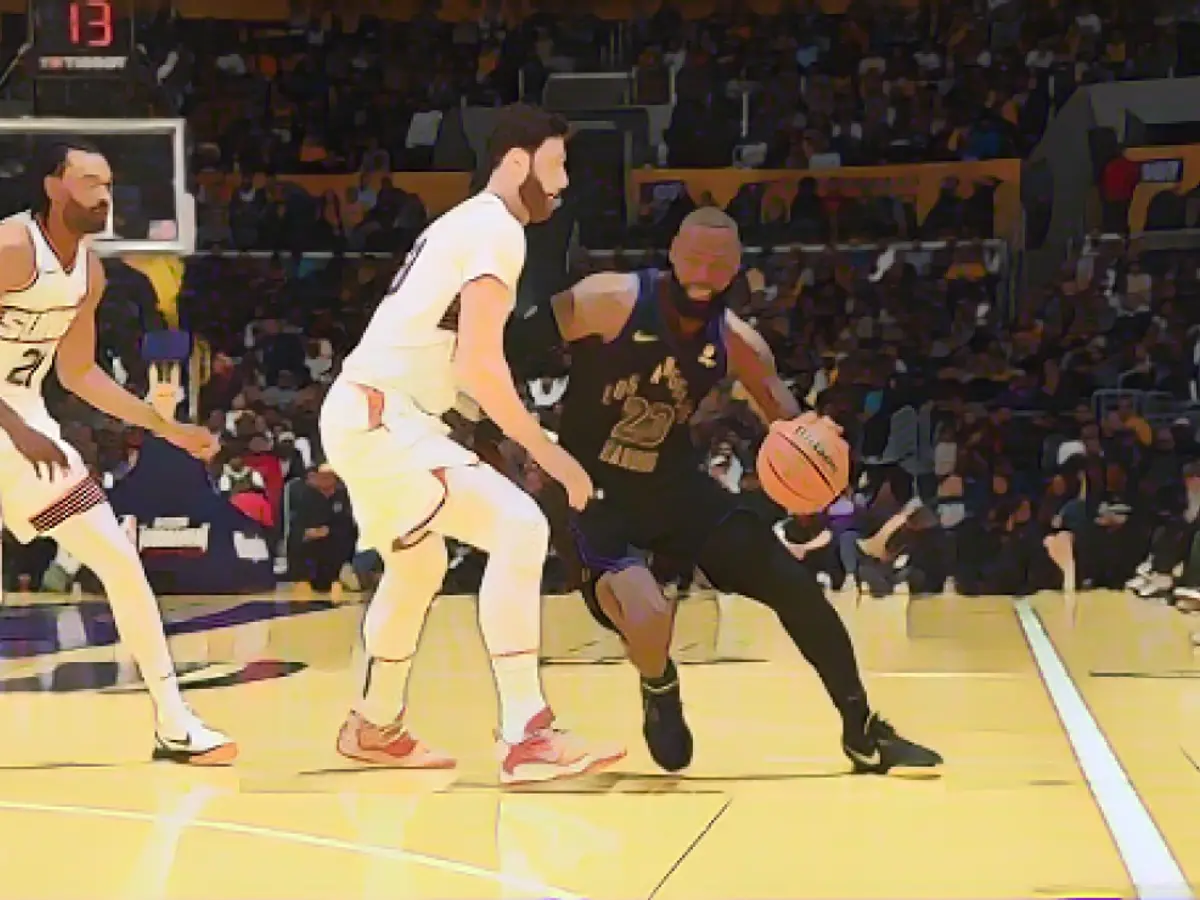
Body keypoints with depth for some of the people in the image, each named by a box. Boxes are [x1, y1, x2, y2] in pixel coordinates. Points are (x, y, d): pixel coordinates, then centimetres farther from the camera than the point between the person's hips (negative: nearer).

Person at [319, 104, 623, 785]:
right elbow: (481, 366, -23)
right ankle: (527, 737, -24)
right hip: (380, 416, -11)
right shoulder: (497, 229, -13)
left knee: (420, 566, 29)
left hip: (367, 413, 11)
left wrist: (526, 436, 22)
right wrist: (551, 455, -18)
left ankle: (375, 727, 45)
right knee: (518, 527, -19)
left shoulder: (469, 222, 20)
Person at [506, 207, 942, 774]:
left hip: (673, 483, 5)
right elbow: (510, 346, -16)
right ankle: (659, 693, 7)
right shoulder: (610, 302, -21)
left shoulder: (738, 346, -6)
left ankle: (864, 736, 14)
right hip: (592, 491, -5)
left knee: (793, 584, -1)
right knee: (647, 614, -32)